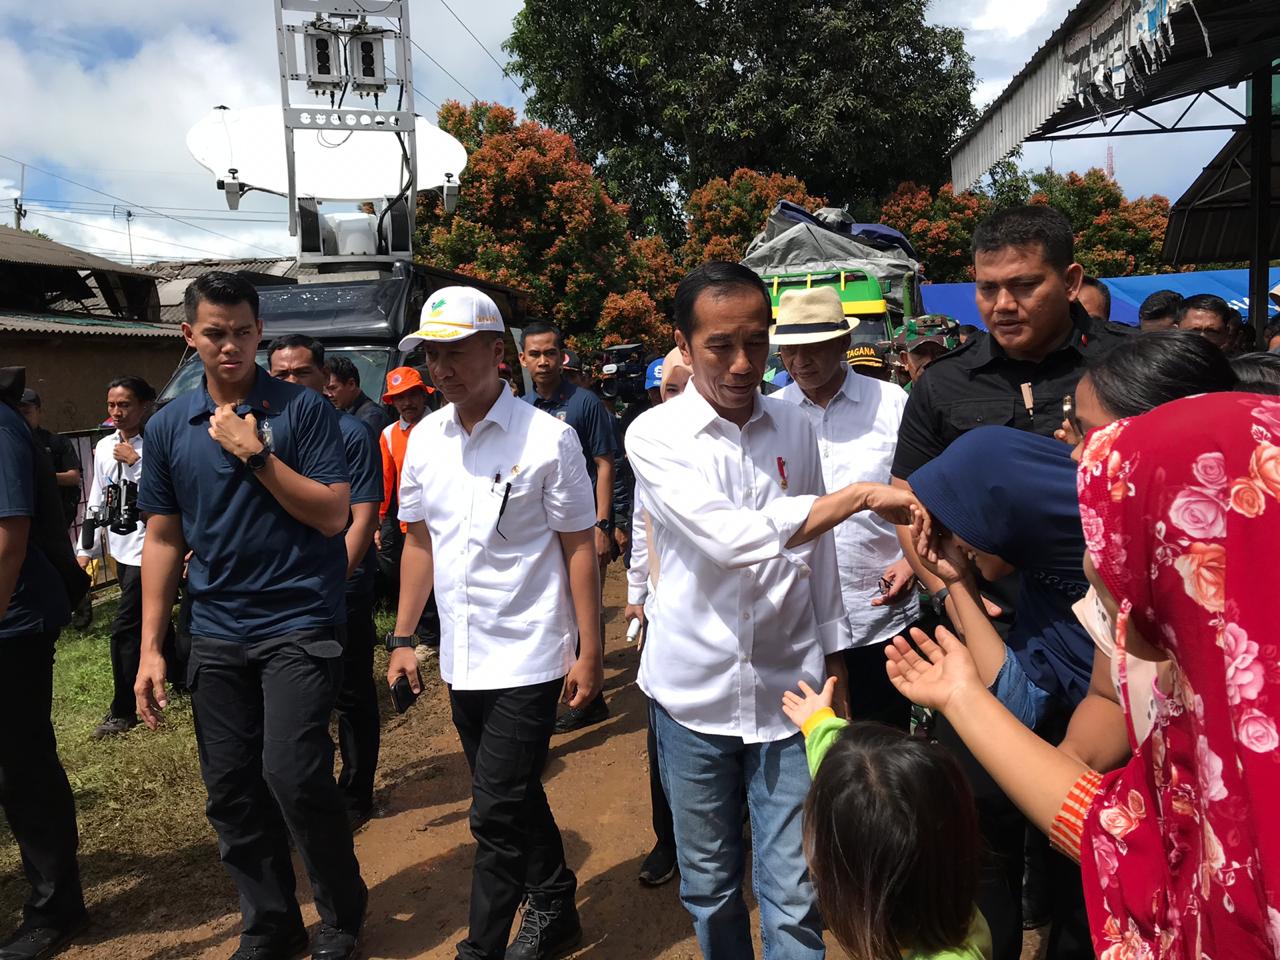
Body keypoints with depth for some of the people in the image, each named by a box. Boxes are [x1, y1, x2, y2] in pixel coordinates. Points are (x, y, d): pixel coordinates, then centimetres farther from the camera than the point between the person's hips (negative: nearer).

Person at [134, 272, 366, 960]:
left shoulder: (303, 409, -4)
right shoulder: (168, 427, 7)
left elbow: (335, 515, -10)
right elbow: (162, 539, 10)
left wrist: (256, 455, -17)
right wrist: (150, 648, 6)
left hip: (299, 623, -4)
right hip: (215, 634, 5)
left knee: (294, 775, -11)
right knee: (232, 792, 9)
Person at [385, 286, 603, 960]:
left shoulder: (547, 438, -11)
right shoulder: (425, 439, 4)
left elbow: (580, 547, -8)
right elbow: (420, 542, 12)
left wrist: (590, 652, -9)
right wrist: (403, 638, 11)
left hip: (527, 658, -6)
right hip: (461, 658, 6)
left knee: (497, 814, -3)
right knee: (515, 800, 20)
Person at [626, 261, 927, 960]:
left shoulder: (794, 426, 2)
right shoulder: (655, 436, -10)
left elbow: (816, 551, 11)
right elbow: (730, 538, -25)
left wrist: (832, 661, 12)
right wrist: (860, 496, -25)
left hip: (787, 690, 2)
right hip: (694, 694, -1)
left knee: (794, 897, 6)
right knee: (709, 887, 16)